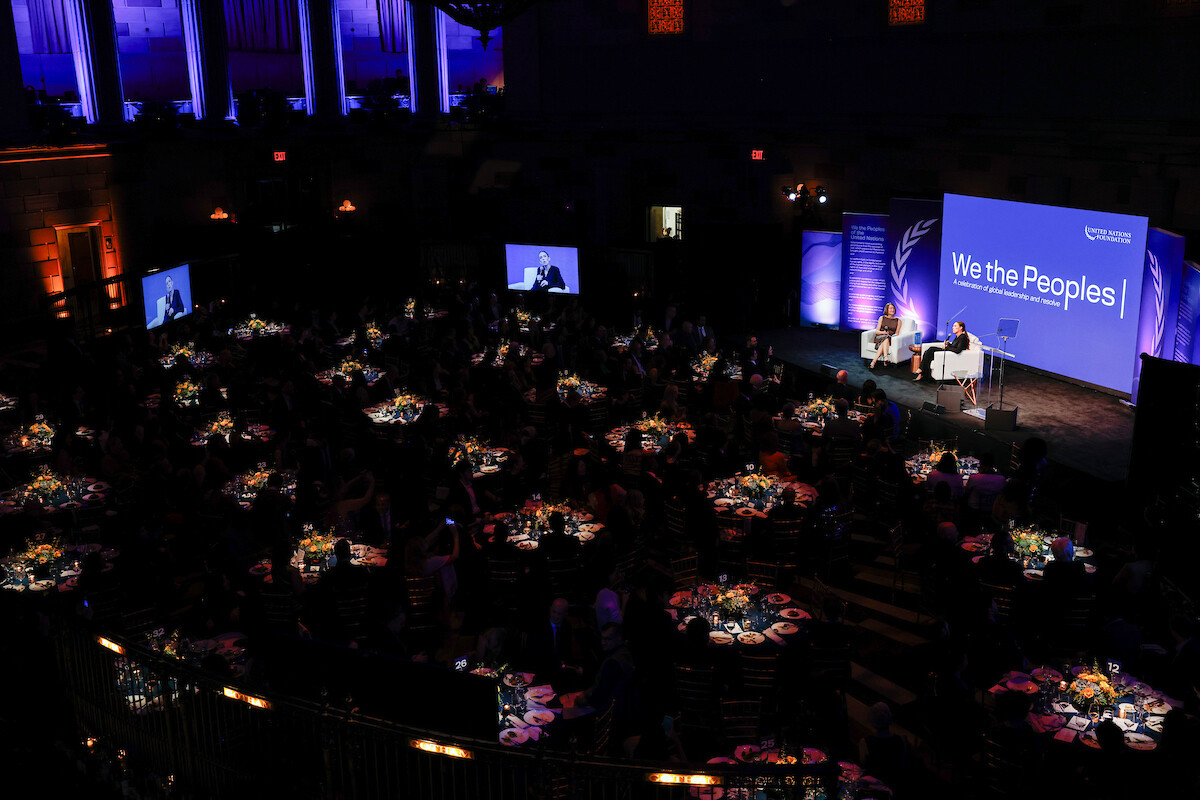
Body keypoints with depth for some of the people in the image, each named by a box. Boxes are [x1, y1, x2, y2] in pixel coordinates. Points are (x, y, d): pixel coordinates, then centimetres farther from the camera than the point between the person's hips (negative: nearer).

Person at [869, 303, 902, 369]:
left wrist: (894, 335, -13)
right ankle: (885, 357, -59)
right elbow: (877, 331, 8)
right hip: (879, 337, 0)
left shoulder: (898, 320, 16)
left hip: (891, 339, 1)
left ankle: (874, 361, -52)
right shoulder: (882, 318, 14)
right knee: (885, 338, -39)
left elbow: (896, 333, 10)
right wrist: (883, 332, -13)